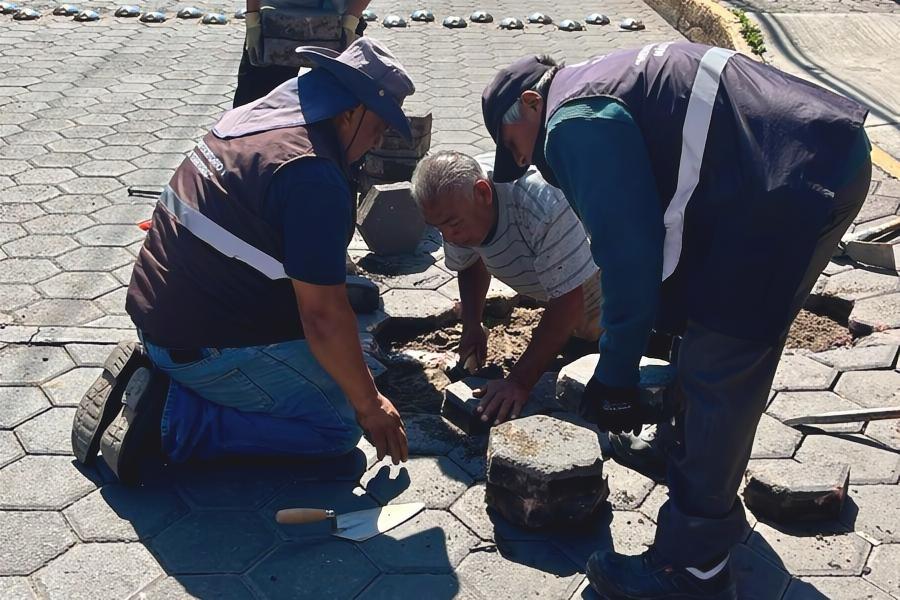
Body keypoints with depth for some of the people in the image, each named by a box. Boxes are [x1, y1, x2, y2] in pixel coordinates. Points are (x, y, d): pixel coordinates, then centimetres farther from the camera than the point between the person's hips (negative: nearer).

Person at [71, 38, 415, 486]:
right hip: (207, 347, -9)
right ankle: (171, 419, -9)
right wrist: (369, 406, -8)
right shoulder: (314, 177, -23)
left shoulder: (253, 116, 7)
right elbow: (324, 315, -22)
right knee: (339, 425, -3)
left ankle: (149, 371, 11)